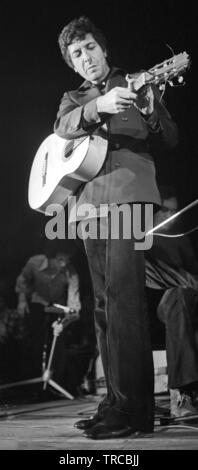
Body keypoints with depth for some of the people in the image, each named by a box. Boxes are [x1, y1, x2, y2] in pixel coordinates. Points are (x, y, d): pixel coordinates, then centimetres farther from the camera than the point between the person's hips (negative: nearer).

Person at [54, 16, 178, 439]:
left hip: (130, 196, -5)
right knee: (105, 304, 5)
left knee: (122, 299, -16)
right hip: (91, 204, 6)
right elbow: (63, 128, -4)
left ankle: (134, 409, -15)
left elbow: (171, 139, 2)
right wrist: (99, 106, -24)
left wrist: (150, 111, -19)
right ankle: (116, 401, 10)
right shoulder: (73, 99, 20)